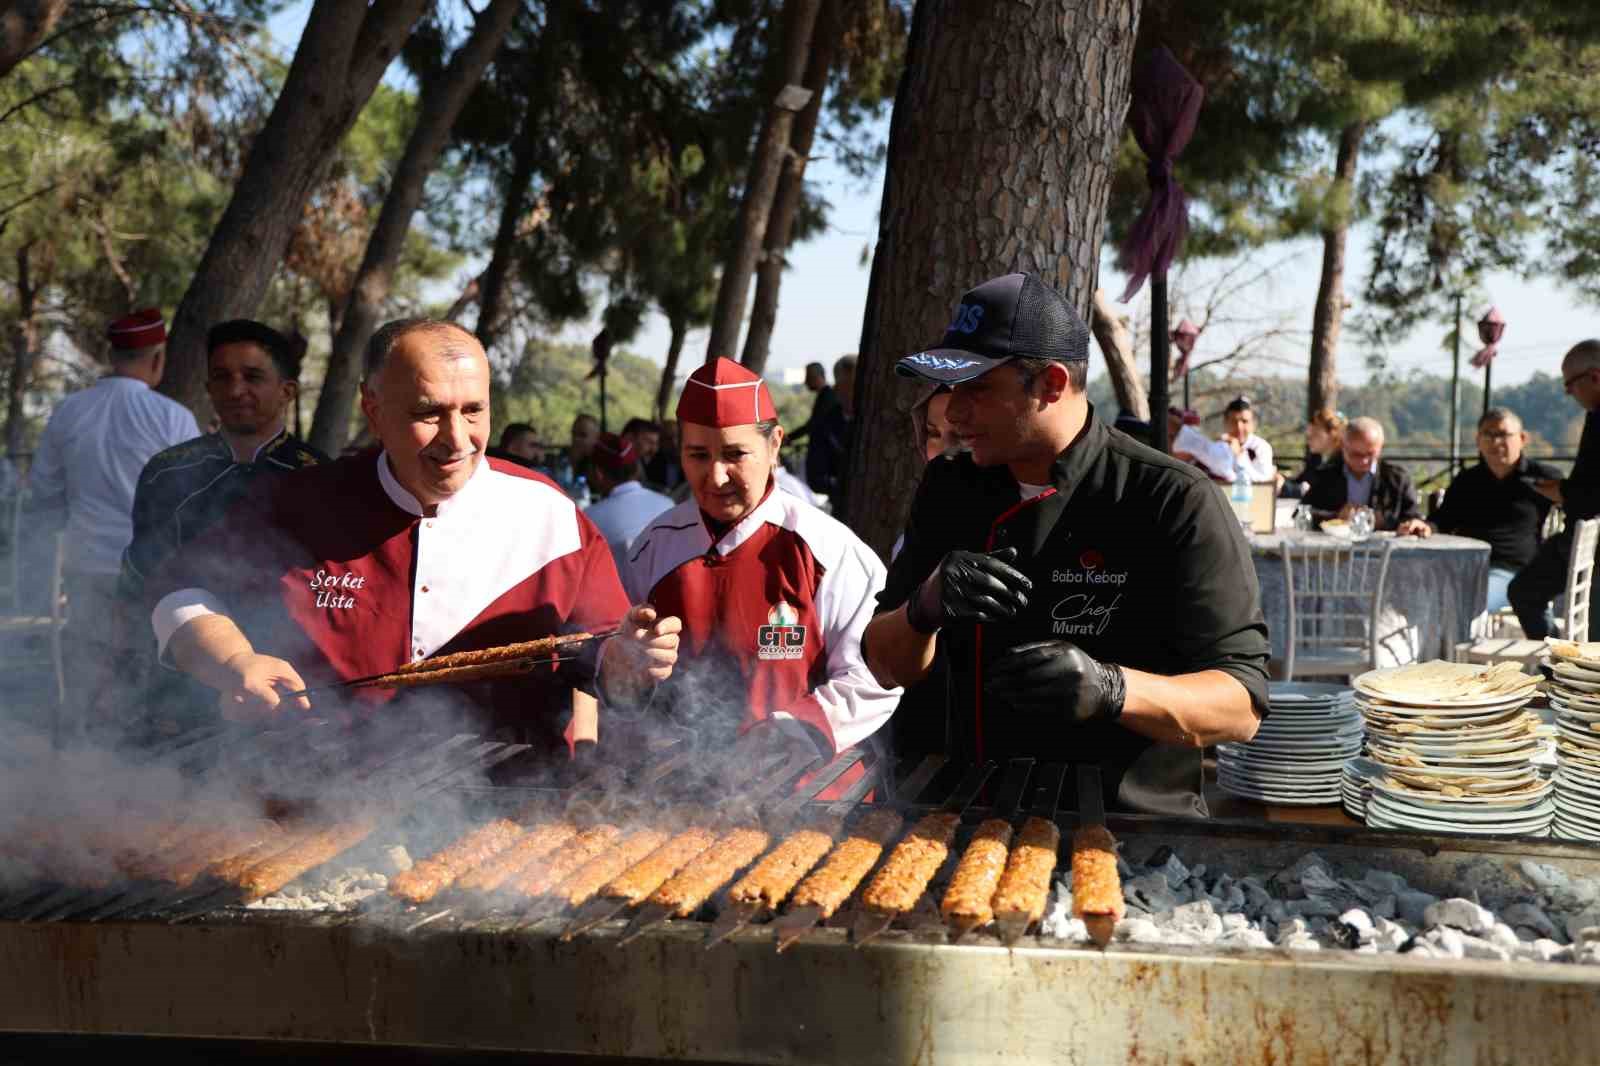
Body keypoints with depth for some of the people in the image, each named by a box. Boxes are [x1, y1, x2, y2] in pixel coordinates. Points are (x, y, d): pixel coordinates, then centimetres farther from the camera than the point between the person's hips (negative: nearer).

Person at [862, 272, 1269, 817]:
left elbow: (1240, 706, -11)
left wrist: (1108, 689, -29)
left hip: (1130, 829, -4)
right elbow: (886, 666, 9)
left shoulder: (1175, 501, -9)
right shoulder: (949, 489, 7)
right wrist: (926, 606, -14)